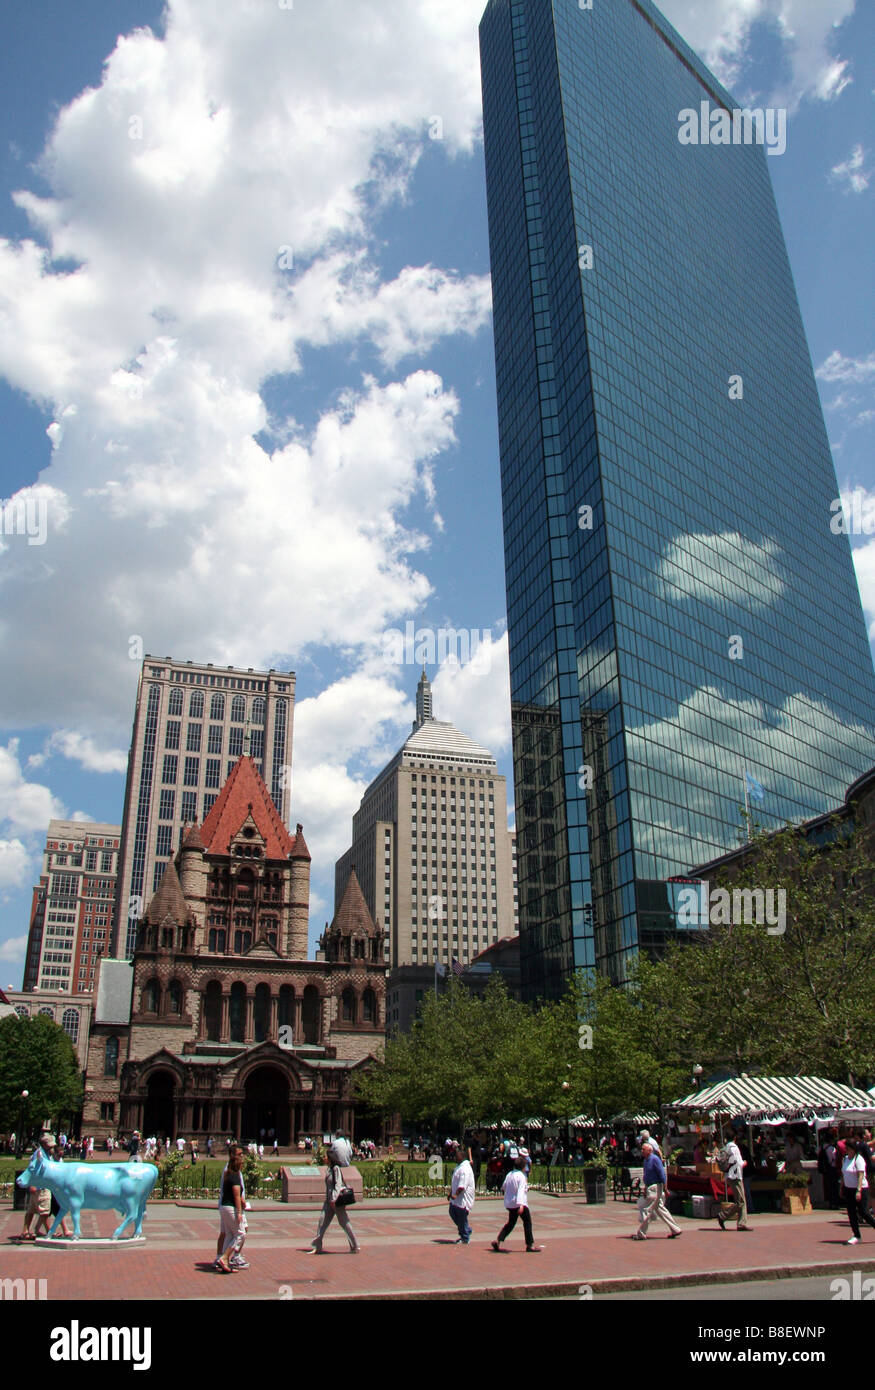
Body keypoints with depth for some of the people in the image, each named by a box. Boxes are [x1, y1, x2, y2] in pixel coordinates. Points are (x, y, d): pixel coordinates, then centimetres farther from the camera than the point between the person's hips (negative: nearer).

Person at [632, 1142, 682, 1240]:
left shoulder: (655, 1159, -15)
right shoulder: (646, 1160, 12)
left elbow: (662, 1174, -17)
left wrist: (665, 1190, -18)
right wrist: (645, 1189, 18)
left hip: (656, 1188, -9)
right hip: (650, 1188, 9)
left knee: (646, 1210, -6)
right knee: (660, 1210, 13)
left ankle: (641, 1234, 0)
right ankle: (676, 1230, 20)